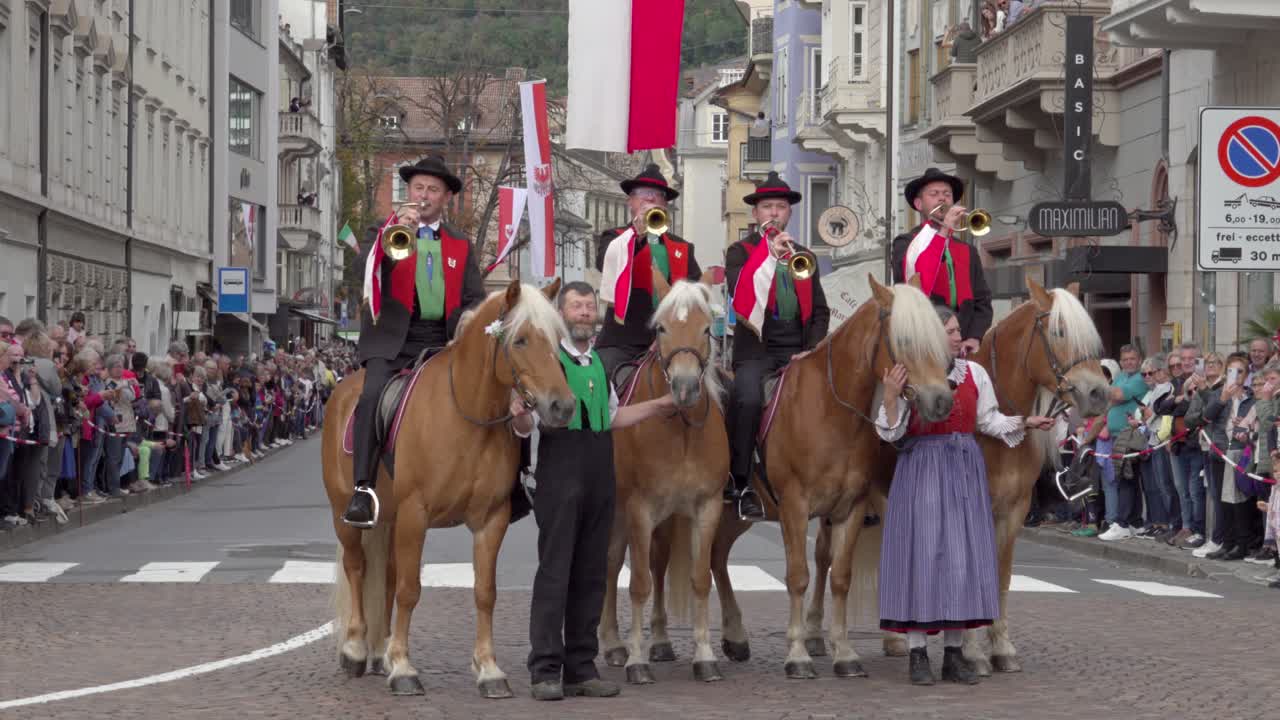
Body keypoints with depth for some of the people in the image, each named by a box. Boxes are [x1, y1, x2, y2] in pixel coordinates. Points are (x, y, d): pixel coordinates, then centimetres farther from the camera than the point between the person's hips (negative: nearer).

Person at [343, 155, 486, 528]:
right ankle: (363, 490, -32)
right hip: (393, 340, -3)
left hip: (443, 342, 3)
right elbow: (368, 271, -6)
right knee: (372, 397, -29)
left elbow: (475, 298, 13)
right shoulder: (386, 233, 14)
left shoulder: (460, 246, 21)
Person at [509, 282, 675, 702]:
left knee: (591, 575, 8)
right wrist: (519, 415, -33)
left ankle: (581, 669, 14)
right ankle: (545, 671, -2)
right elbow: (525, 426, -11)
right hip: (560, 478, -7)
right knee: (554, 572, -6)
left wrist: (660, 406, 24)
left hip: (600, 478, 7)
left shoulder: (598, 363, 16)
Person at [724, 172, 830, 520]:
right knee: (747, 399, -31)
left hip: (797, 348, 4)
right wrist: (769, 255, -22)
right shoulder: (740, 252, 8)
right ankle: (740, 485, -18)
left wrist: (812, 350, 3)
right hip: (756, 348, -4)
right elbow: (739, 293, -12)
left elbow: (820, 311, 19)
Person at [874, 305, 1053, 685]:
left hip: (965, 468, 4)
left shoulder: (974, 373, 5)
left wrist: (1025, 423, 0)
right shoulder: (907, 376, -7)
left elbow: (989, 420, 13)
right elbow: (891, 432, -8)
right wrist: (890, 396, -23)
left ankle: (953, 653, 14)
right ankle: (917, 654, 3)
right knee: (922, 551, -4)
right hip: (922, 466, -4)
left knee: (963, 554, 5)